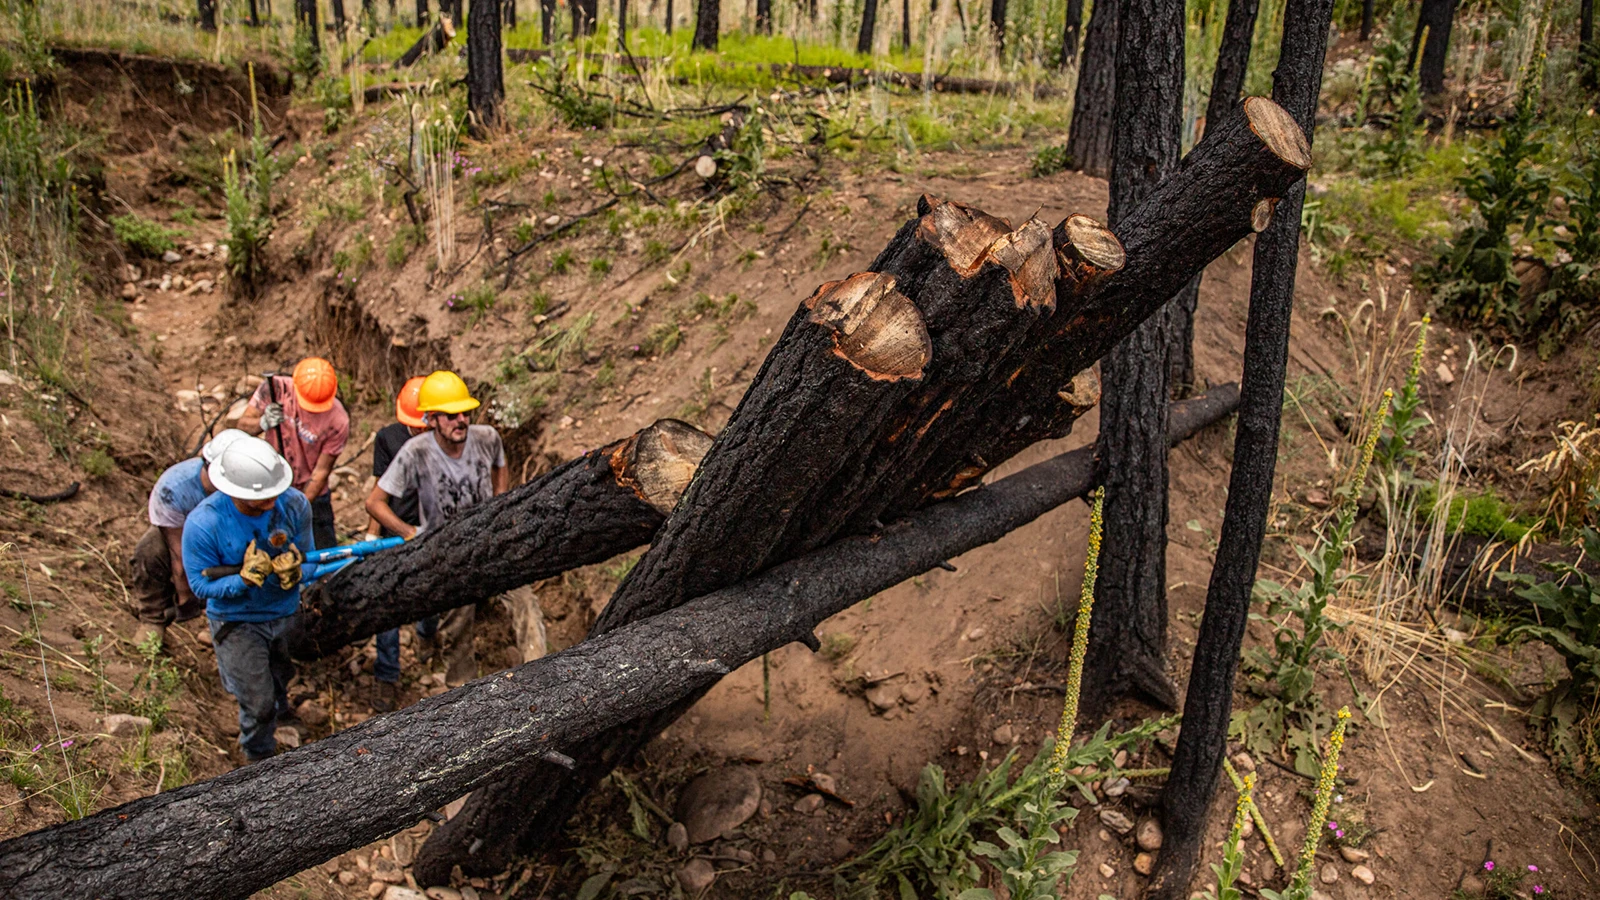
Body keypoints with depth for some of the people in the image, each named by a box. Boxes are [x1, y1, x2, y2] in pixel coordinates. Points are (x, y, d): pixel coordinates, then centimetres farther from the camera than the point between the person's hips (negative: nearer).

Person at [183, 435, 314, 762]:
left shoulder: (294, 504, -21)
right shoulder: (202, 524, -29)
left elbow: (308, 559, -8)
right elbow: (201, 585, -18)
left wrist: (295, 571, -32)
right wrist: (246, 579, -36)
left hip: (287, 612, 4)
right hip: (237, 622, -3)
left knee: (282, 681, 29)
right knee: (258, 705, 1)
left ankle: (279, 710, 64)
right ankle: (260, 759, 31)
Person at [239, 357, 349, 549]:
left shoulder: (338, 422, -22)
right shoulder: (276, 388, -16)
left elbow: (320, 472, -15)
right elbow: (243, 425, -9)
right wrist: (263, 423, -31)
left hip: (311, 494, -1)